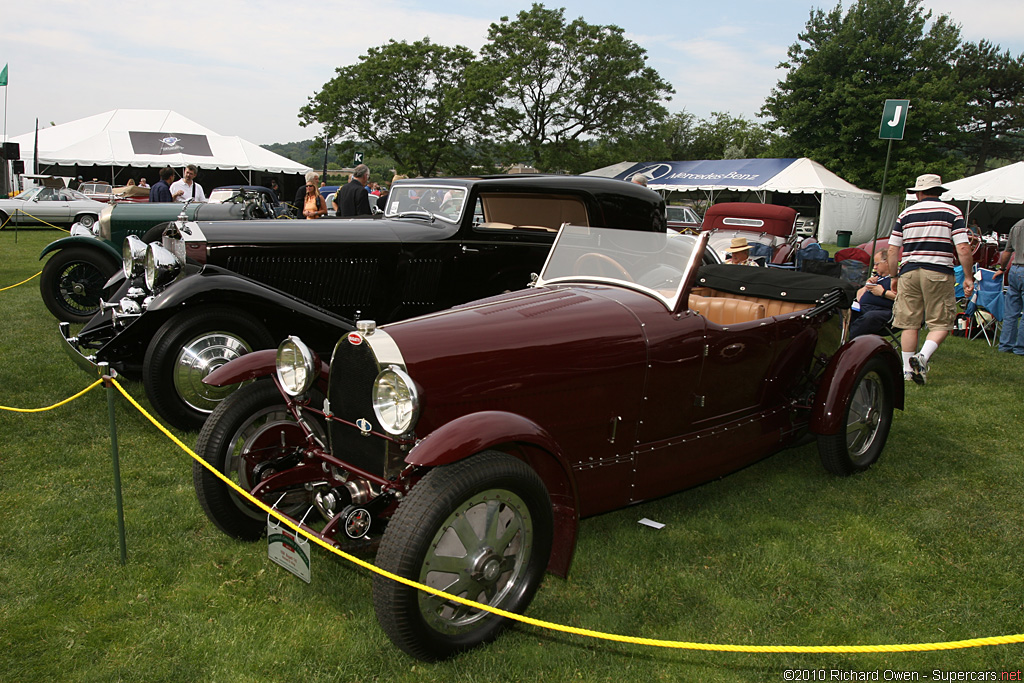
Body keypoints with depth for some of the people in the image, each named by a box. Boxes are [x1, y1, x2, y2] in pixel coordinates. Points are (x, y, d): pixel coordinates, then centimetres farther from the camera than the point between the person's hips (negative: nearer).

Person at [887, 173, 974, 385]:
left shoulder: (906, 213, 8)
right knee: (941, 322, 6)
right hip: (939, 273, -2)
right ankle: (923, 356, -17)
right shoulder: (953, 212, 2)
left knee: (909, 322, 7)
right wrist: (968, 278, 0)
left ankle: (908, 369, 8)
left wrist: (894, 276, 17)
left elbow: (892, 250, 7)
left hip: (909, 272, 2)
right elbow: (963, 249, -7)